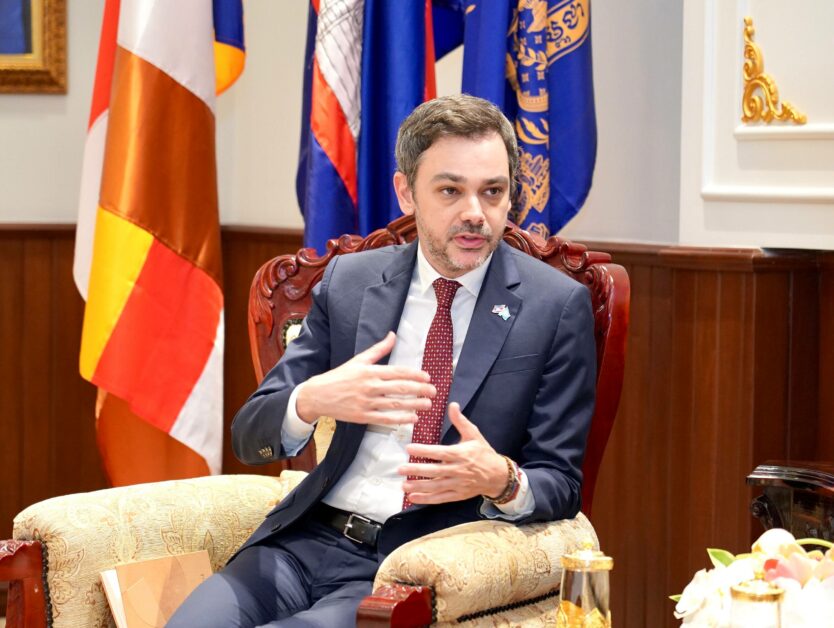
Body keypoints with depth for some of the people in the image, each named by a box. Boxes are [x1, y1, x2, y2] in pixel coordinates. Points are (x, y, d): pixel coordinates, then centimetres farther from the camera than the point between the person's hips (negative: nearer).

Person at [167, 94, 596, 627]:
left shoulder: (557, 306, -2)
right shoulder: (347, 281, 8)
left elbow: (560, 483, 0)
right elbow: (250, 437, 6)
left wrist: (501, 481, -25)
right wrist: (312, 400, -17)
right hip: (310, 541, 4)